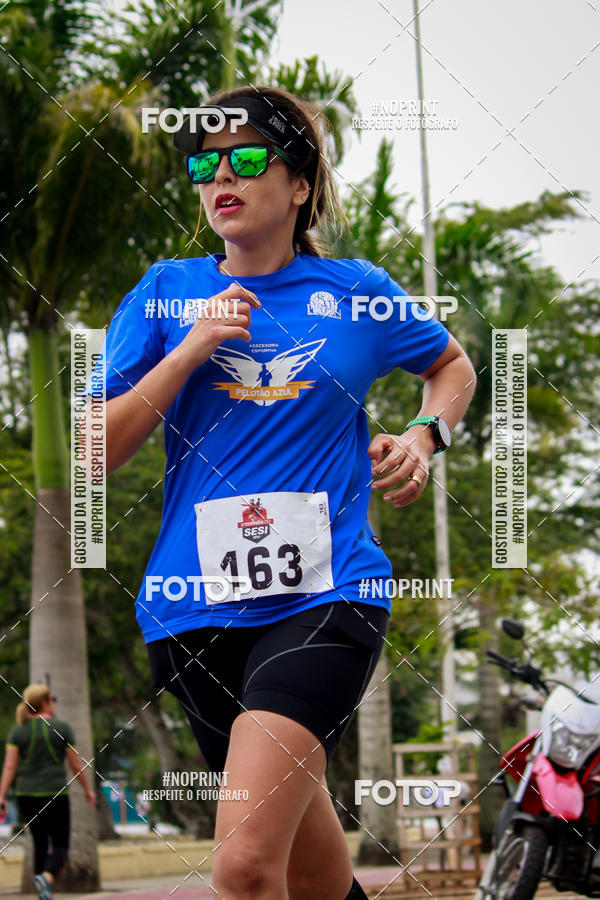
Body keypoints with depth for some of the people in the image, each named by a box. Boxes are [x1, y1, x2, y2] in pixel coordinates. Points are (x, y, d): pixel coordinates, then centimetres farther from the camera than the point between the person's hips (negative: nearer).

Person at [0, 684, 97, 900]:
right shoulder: (62, 728, -4)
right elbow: (76, 764, -1)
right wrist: (88, 790, 12)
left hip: (25, 794, 4)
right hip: (54, 793, -4)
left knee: (40, 844, 16)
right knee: (60, 846, 4)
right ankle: (46, 878, -26)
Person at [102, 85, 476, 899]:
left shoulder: (356, 292, 7)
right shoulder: (165, 292, 8)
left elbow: (452, 364, 27)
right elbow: (97, 452, 2)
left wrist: (426, 434, 6)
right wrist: (193, 348, -7)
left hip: (325, 597, -2)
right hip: (197, 611, 3)